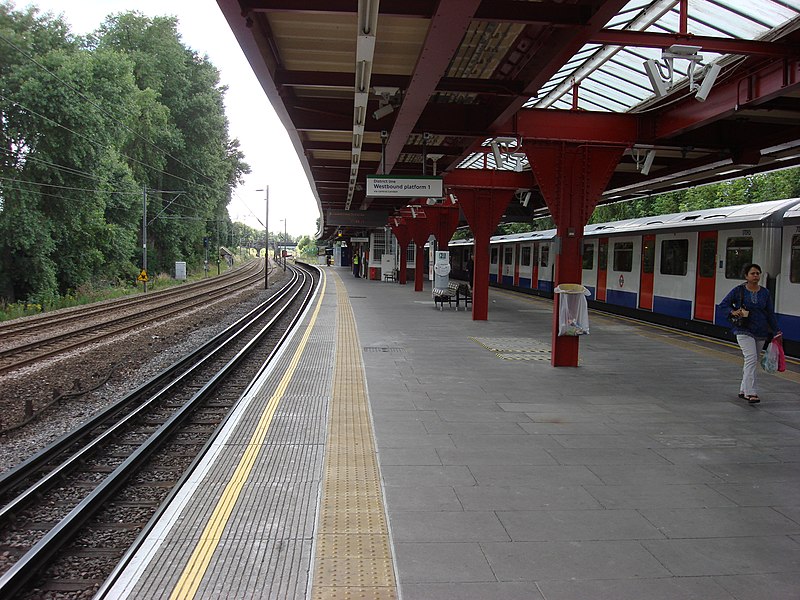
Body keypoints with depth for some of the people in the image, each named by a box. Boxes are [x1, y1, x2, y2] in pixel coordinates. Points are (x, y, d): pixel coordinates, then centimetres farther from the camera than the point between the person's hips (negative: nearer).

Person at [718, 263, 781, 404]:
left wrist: (775, 331, 9)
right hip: (744, 331, -4)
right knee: (751, 359, -17)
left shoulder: (765, 292, 7)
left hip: (761, 333, 4)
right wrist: (733, 311, -15)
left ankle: (743, 390, 24)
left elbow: (770, 313, 11)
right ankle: (751, 393, -19)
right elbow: (723, 304, 4)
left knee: (751, 362, 11)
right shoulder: (739, 290, -3)